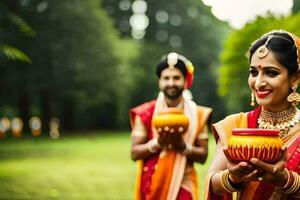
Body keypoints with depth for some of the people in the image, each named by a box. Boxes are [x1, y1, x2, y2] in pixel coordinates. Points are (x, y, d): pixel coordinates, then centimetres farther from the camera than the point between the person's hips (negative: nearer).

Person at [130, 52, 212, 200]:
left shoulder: (197, 114, 2)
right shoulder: (146, 113, -2)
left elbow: (203, 156, 1)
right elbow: (134, 153, -3)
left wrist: (183, 146, -16)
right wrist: (158, 143, -18)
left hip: (182, 184, 0)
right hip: (152, 184, 0)